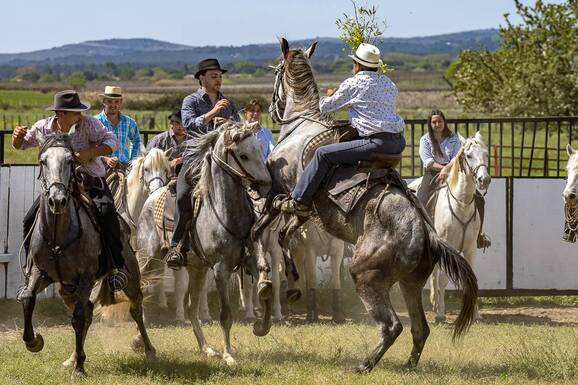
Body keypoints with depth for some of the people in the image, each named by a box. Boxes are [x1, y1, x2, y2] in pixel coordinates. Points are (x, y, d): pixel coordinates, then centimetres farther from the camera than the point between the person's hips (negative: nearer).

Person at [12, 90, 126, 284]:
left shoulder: (89, 124, -15)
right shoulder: (45, 127, -7)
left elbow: (112, 141, -19)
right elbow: (21, 145, 8)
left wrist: (90, 153, -35)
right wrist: (18, 137, -18)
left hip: (92, 181, -3)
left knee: (107, 215, -29)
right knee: (30, 221, -5)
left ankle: (117, 267, -20)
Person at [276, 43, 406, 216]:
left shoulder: (353, 84, -2)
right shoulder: (389, 83, 17)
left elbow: (325, 107, 7)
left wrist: (330, 96, 32)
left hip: (378, 142, -8)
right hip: (399, 142, 8)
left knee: (323, 154, -4)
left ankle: (300, 202, -2)